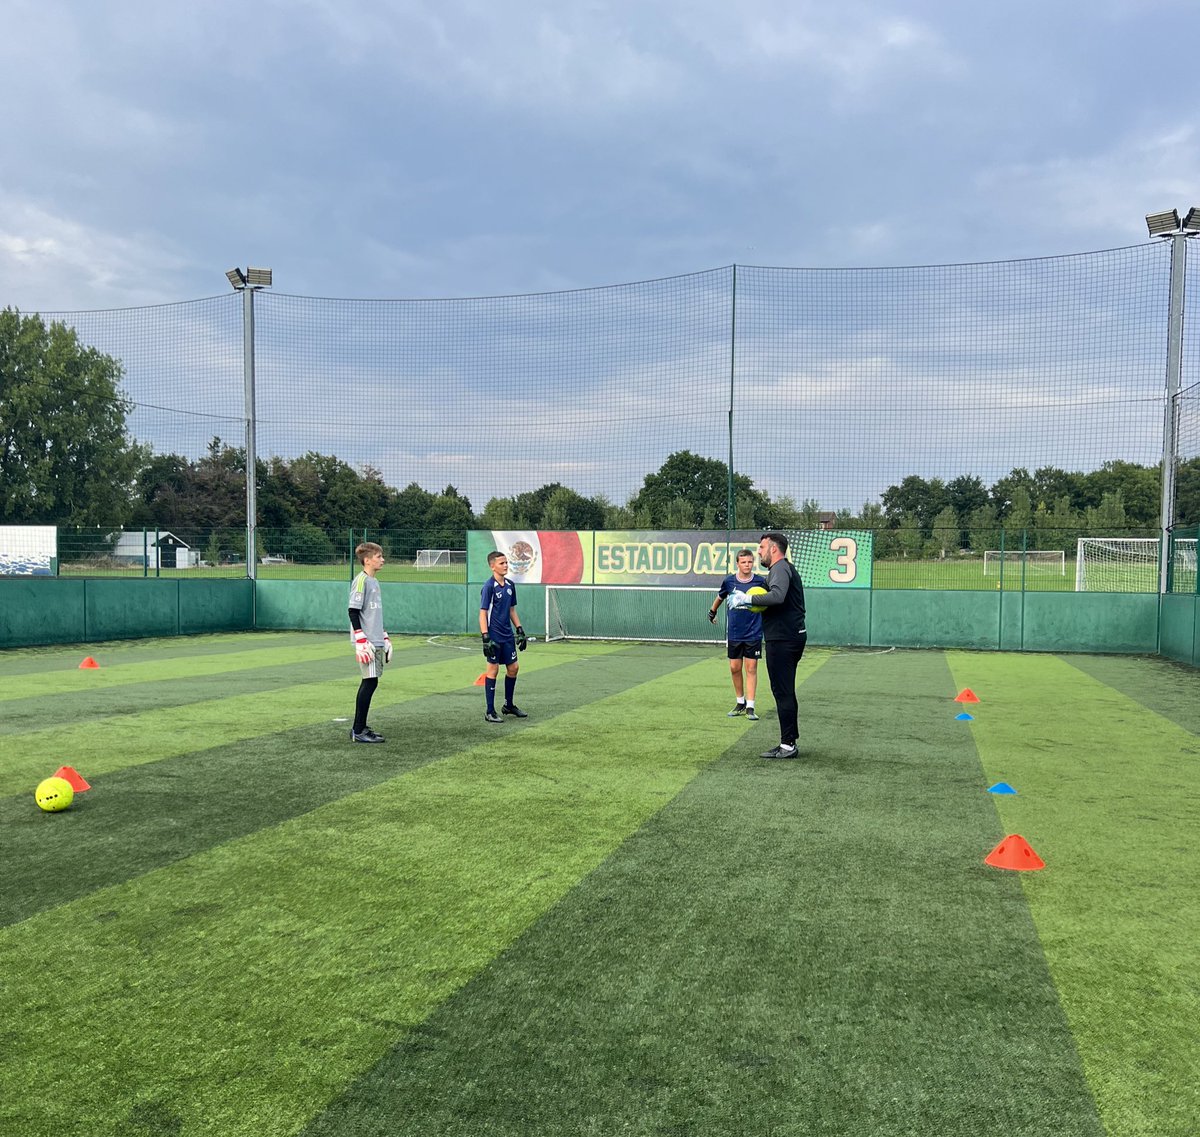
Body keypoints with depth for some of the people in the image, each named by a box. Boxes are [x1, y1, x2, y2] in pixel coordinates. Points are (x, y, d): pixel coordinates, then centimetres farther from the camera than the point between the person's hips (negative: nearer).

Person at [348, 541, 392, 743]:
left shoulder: (374, 582, 16)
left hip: (376, 642, 9)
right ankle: (358, 731, -4)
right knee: (370, 682, -9)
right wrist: (361, 641, -19)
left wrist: (384, 638, 24)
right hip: (366, 643, -9)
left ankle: (361, 727, 16)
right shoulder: (361, 581, -11)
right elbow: (353, 612, -15)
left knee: (370, 683, 10)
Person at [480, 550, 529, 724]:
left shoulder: (510, 585, 8)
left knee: (513, 667, 11)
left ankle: (509, 705, 28)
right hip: (494, 636, -7)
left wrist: (520, 630, 13)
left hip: (508, 635, 7)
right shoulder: (489, 587, -13)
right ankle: (490, 712, 5)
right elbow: (482, 613, -14)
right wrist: (485, 638, -20)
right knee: (493, 670, -2)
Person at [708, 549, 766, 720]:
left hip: (754, 634, -2)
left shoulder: (760, 582, -7)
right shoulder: (729, 581, -2)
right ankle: (740, 703, 22)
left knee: (751, 669, -1)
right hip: (734, 633, 2)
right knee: (735, 668, 7)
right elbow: (720, 598, 17)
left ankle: (750, 707, 3)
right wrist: (712, 613, 27)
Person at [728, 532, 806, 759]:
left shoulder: (781, 568, -13)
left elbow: (777, 596, -32)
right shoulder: (785, 568, 20)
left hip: (783, 639, -11)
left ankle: (788, 745, -3)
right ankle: (789, 742, 22)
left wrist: (748, 599, -23)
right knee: (785, 691, 16)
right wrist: (748, 604, 11)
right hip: (792, 636, 11)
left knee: (782, 691, -7)